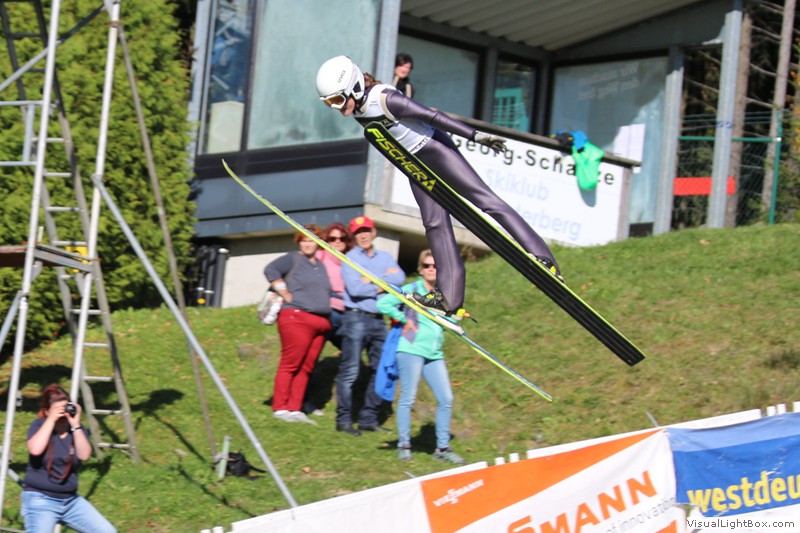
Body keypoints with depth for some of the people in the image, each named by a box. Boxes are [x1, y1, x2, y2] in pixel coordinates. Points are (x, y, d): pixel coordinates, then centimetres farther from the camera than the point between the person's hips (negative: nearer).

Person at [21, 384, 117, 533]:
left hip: (70, 500, 4)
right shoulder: (39, 425, -3)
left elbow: (84, 455, -12)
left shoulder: (77, 428, 5)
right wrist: (51, 420, -19)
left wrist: (75, 425, -17)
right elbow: (35, 450, -24)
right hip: (40, 500, -4)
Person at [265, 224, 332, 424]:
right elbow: (271, 270, -11)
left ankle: (295, 409, 7)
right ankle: (280, 408, -7)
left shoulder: (321, 266, 23)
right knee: (290, 364, -8)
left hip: (321, 322, 7)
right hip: (297, 317, -7)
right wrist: (286, 294, -11)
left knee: (306, 368, 5)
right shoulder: (293, 259, 1)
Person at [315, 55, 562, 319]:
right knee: (435, 224, 2)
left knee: (484, 198, -12)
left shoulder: (384, 98, -25)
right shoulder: (357, 111, 0)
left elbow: (432, 116, -23)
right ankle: (449, 297, -2)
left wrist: (475, 135, -22)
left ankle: (542, 258, -16)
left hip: (433, 148, -8)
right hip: (415, 165, 8)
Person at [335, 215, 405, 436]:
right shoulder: (350, 258, 2)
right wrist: (381, 287, -6)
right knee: (350, 371, -8)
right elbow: (354, 288, -14)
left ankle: (369, 418, 12)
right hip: (356, 317, -6)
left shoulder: (385, 257, 15)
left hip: (378, 320, 6)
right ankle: (344, 420, -4)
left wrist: (372, 279, -12)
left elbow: (400, 278, -4)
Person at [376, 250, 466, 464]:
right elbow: (383, 303, -9)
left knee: (446, 399, 1)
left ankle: (442, 448, 8)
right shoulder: (412, 290, -1)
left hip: (435, 354, 6)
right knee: (408, 398, -4)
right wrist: (404, 319, -9)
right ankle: (404, 445, 7)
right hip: (411, 350, -6)